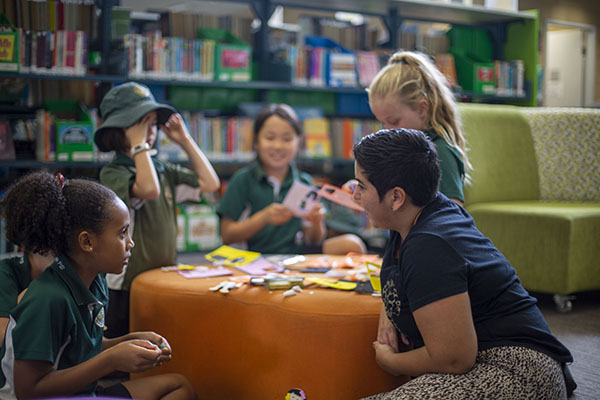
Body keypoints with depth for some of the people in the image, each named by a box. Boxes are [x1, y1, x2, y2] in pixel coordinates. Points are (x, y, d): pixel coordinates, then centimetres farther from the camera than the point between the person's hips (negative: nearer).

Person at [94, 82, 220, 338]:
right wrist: (138, 144, -19)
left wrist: (185, 140, 7)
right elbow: (149, 190, -29)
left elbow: (210, 183, 8)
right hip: (127, 287, -6)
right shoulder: (112, 174, -11)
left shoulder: (163, 170, 11)